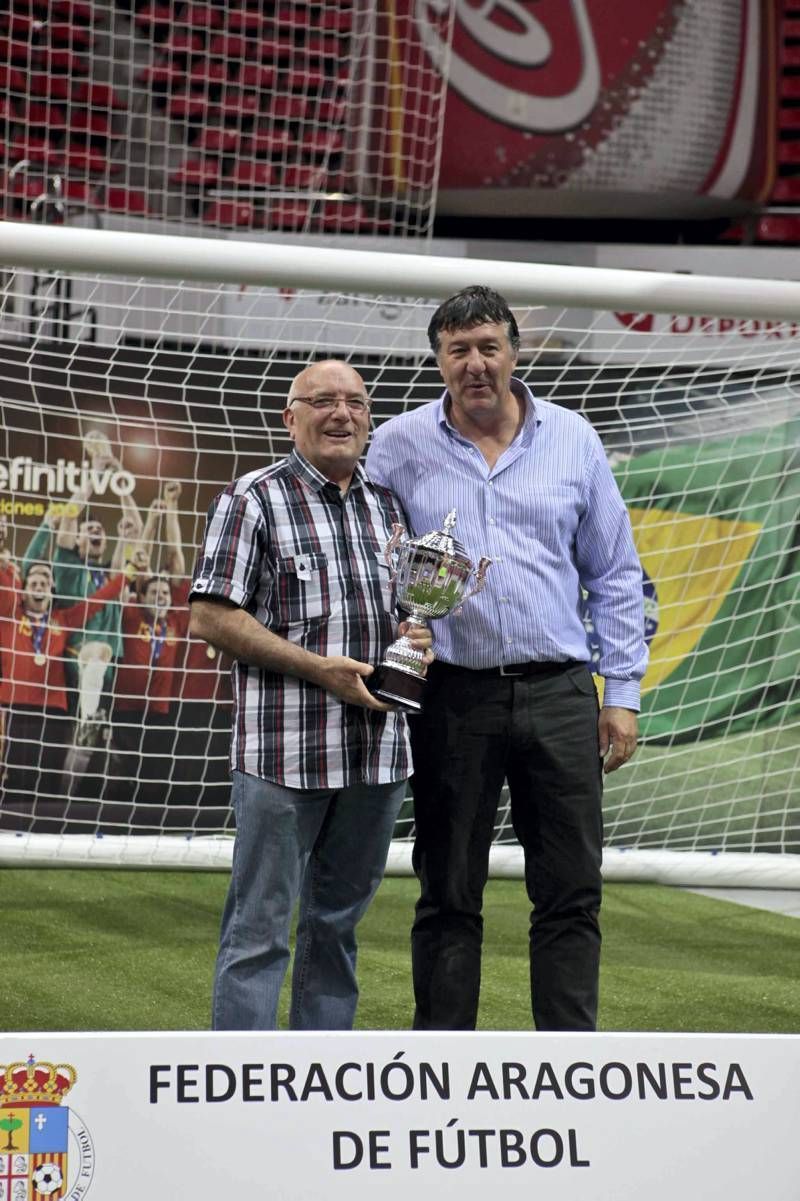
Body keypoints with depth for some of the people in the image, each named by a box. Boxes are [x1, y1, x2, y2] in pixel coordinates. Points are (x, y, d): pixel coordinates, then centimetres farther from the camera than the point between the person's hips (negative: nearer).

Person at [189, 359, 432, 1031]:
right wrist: (320, 668, -16)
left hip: (377, 749, 6)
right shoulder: (255, 499, -4)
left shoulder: (389, 506, 14)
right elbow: (210, 618, -9)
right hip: (283, 749, -6)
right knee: (261, 925, -4)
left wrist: (420, 641, 0)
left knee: (339, 920, 14)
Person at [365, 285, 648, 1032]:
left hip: (558, 694, 1)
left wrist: (622, 691, 6)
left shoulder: (572, 441, 8)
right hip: (453, 697, -1)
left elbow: (614, 576, 11)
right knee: (448, 895, 5)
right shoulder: (400, 446, 4)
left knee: (571, 893, 2)